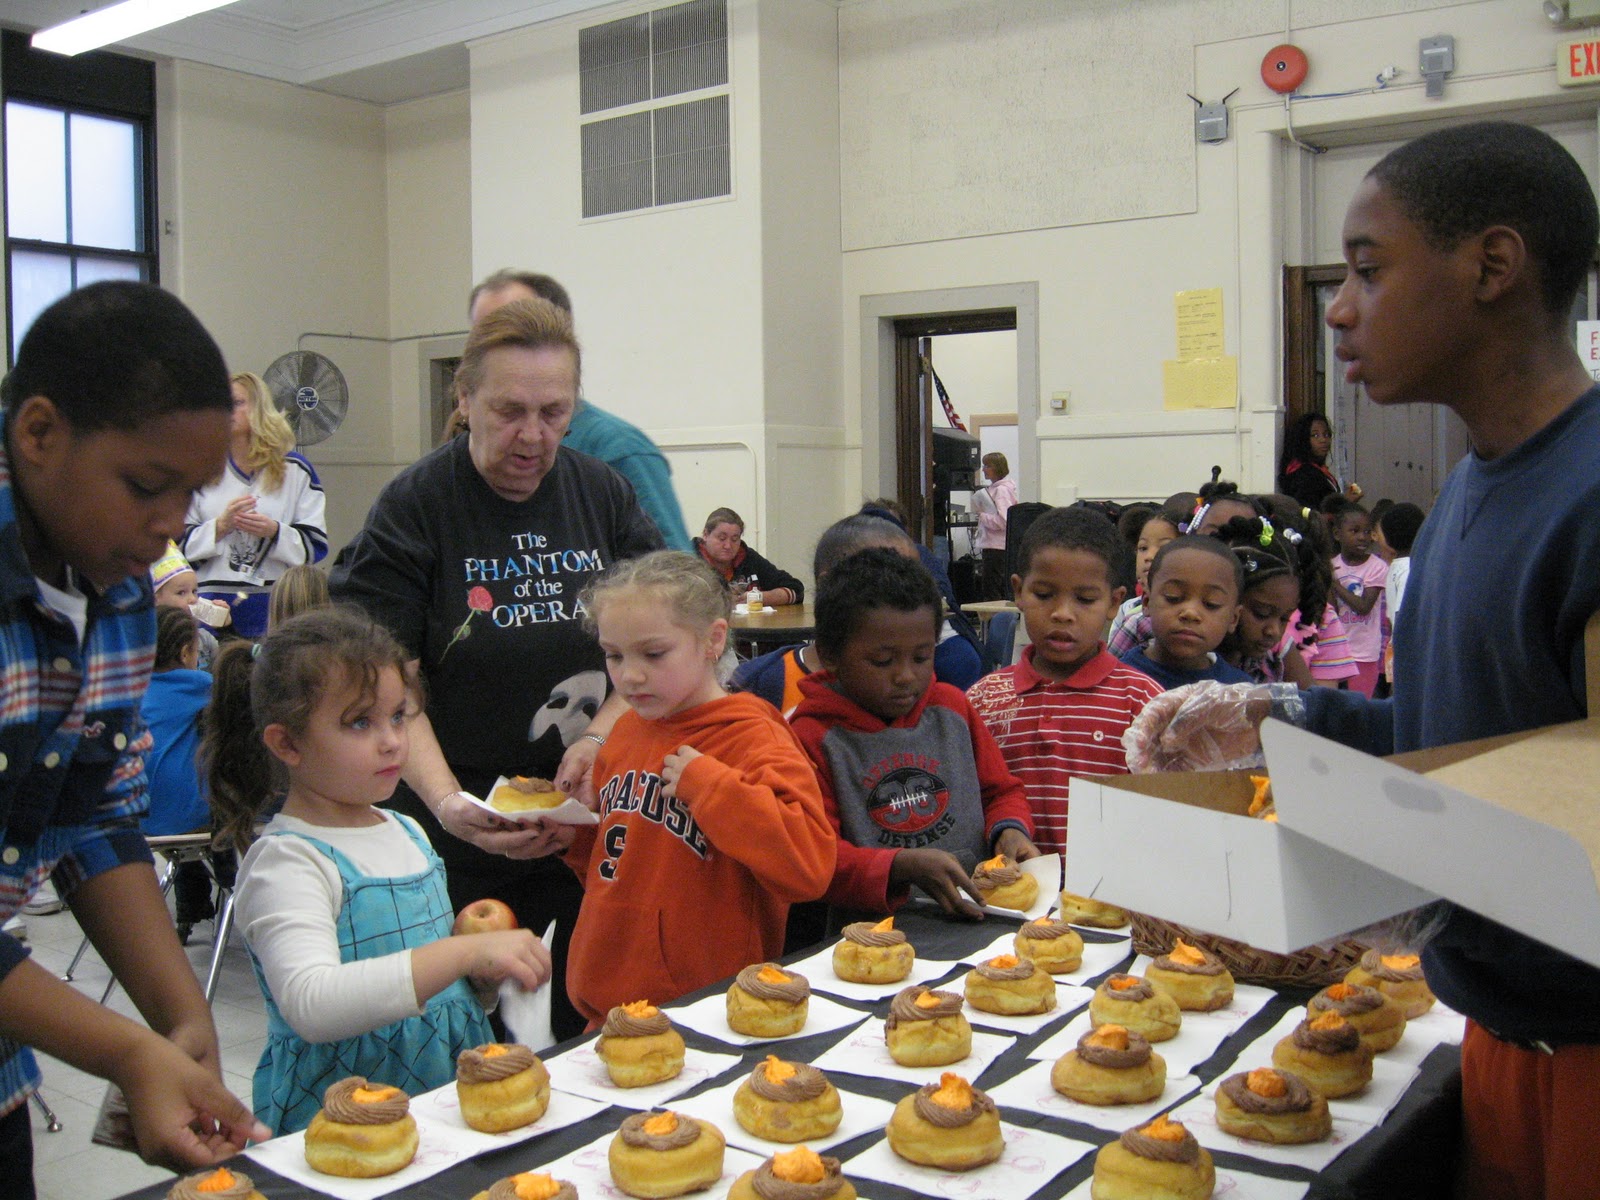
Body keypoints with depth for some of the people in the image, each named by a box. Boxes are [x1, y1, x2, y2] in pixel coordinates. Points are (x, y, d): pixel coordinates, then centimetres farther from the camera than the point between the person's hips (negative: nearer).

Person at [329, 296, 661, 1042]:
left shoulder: (605, 495, 6)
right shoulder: (415, 507, -5)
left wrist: (600, 739, -11)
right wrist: (448, 803, -22)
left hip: (597, 816, 3)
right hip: (465, 834, -3)